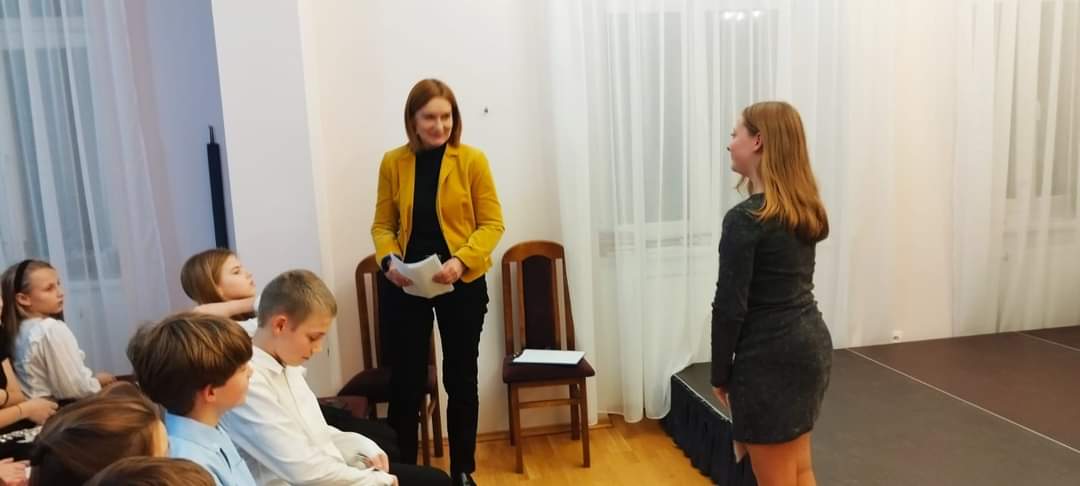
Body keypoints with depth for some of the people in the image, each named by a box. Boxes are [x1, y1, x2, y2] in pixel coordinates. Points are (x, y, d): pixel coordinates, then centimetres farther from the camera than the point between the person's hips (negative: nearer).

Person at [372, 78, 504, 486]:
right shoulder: (393, 162, 1)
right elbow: (382, 225, 5)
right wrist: (388, 260, -14)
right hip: (404, 285, 1)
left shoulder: (472, 160, -5)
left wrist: (461, 260, -21)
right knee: (405, 381, 6)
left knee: (460, 379, 11)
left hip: (462, 283, -1)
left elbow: (492, 223, -6)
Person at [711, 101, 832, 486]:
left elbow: (730, 307, -15)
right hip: (812, 342, 9)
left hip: (771, 357, -9)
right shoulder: (805, 208, 6)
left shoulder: (745, 218, -19)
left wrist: (720, 374, -7)